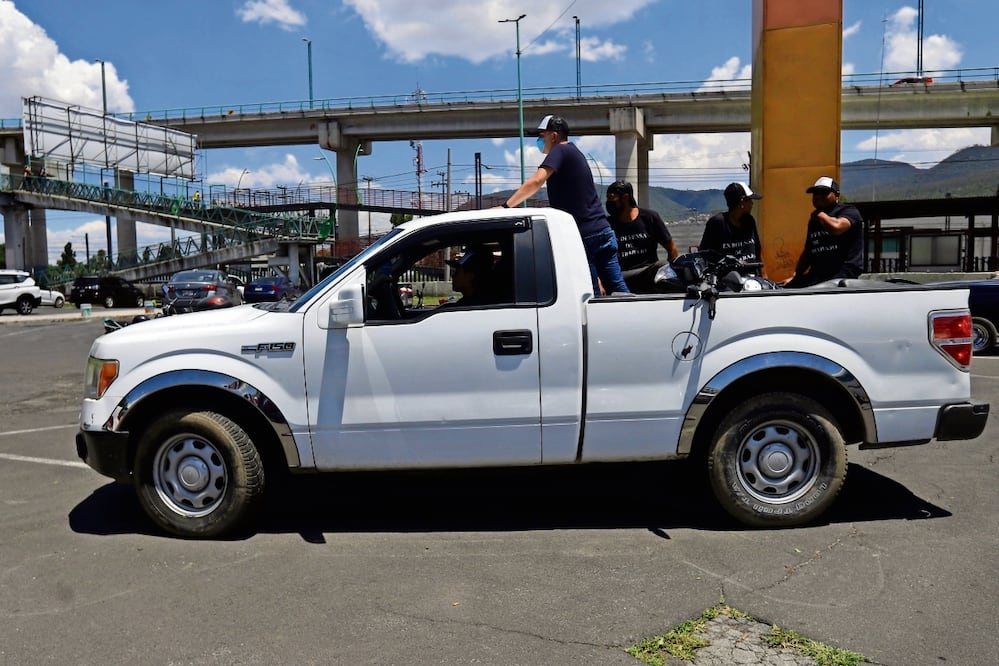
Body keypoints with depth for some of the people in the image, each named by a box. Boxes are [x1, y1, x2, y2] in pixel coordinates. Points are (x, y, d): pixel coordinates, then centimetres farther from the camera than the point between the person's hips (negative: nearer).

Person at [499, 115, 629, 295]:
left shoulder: (560, 151, -6)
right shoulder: (575, 153, 22)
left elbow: (536, 181, -22)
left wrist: (506, 206, -22)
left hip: (583, 235, -8)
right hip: (603, 230, 8)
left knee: (591, 296, -1)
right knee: (618, 289, 8)